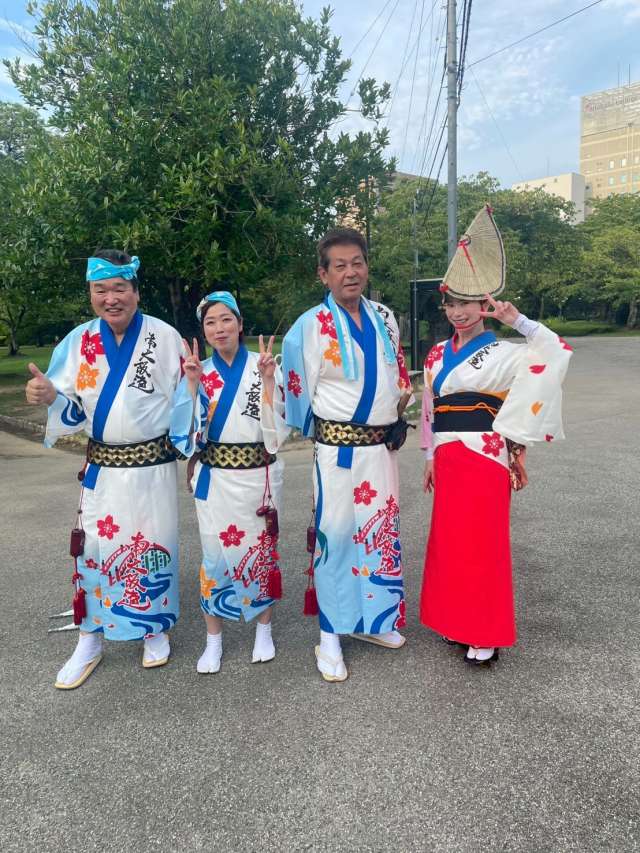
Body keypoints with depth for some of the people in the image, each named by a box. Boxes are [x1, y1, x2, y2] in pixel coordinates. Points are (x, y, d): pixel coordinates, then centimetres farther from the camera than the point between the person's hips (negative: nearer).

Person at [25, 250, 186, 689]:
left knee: (153, 545, 8)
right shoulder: (79, 341, 0)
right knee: (95, 547, 7)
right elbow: (73, 410, 1)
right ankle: (90, 641, 25)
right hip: (102, 467, 3)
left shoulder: (164, 337, -8)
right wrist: (50, 396, -20)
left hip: (153, 465, -2)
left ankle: (155, 629, 31)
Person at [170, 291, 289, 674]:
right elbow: (189, 433, -7)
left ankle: (264, 630, 30)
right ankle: (214, 639, 24)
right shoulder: (198, 372, 2)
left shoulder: (264, 366, -4)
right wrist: (192, 385, -16)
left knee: (262, 548, 9)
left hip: (259, 475, -1)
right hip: (215, 478, 1)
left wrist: (268, 381, -20)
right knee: (216, 553, 6)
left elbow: (278, 430, -10)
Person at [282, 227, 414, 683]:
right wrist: (328, 427, 2)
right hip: (339, 448, -5)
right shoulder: (312, 325, -10)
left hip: (382, 445, 6)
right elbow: (301, 392, -6)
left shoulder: (384, 317, 7)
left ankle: (371, 619, 33)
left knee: (381, 530, 14)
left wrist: (395, 411, 10)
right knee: (336, 535, 1)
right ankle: (331, 636, 16)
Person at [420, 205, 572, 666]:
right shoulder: (438, 354, 10)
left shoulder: (501, 353, -7)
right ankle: (460, 622, 30)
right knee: (452, 542, 13)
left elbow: (556, 351, -22)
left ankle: (487, 635, 16)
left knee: (483, 545, 1)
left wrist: (517, 320, -23)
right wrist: (430, 458, 14)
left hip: (484, 457, -6)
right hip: (448, 458, 6)